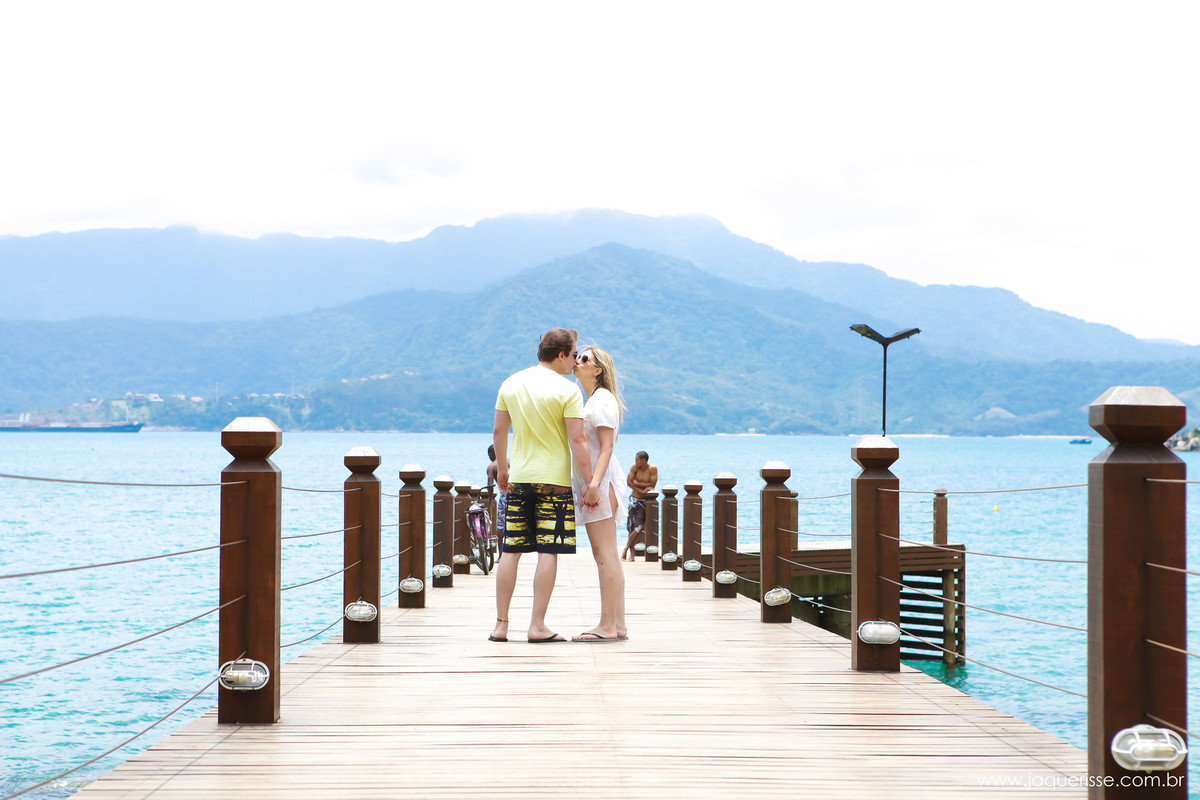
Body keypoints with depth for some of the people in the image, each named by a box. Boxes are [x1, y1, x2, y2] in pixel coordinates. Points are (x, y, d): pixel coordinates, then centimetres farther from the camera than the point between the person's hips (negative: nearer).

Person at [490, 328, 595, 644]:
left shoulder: (511, 384, 7)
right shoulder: (566, 390, -9)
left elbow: (498, 431, 13)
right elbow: (577, 440, -13)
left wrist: (501, 468, 26)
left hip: (518, 479, 5)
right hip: (554, 480, -5)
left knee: (510, 552, 7)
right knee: (548, 552, -1)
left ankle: (501, 624, 8)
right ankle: (537, 626, -3)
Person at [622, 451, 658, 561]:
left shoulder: (652, 469, -12)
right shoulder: (634, 467, -5)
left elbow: (652, 485, -16)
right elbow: (628, 481, -9)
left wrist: (637, 483, -13)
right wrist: (641, 490, -16)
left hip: (645, 501, -2)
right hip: (634, 499, 2)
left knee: (638, 527, -11)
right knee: (631, 527, 0)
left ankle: (626, 549, -1)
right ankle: (631, 553, 5)